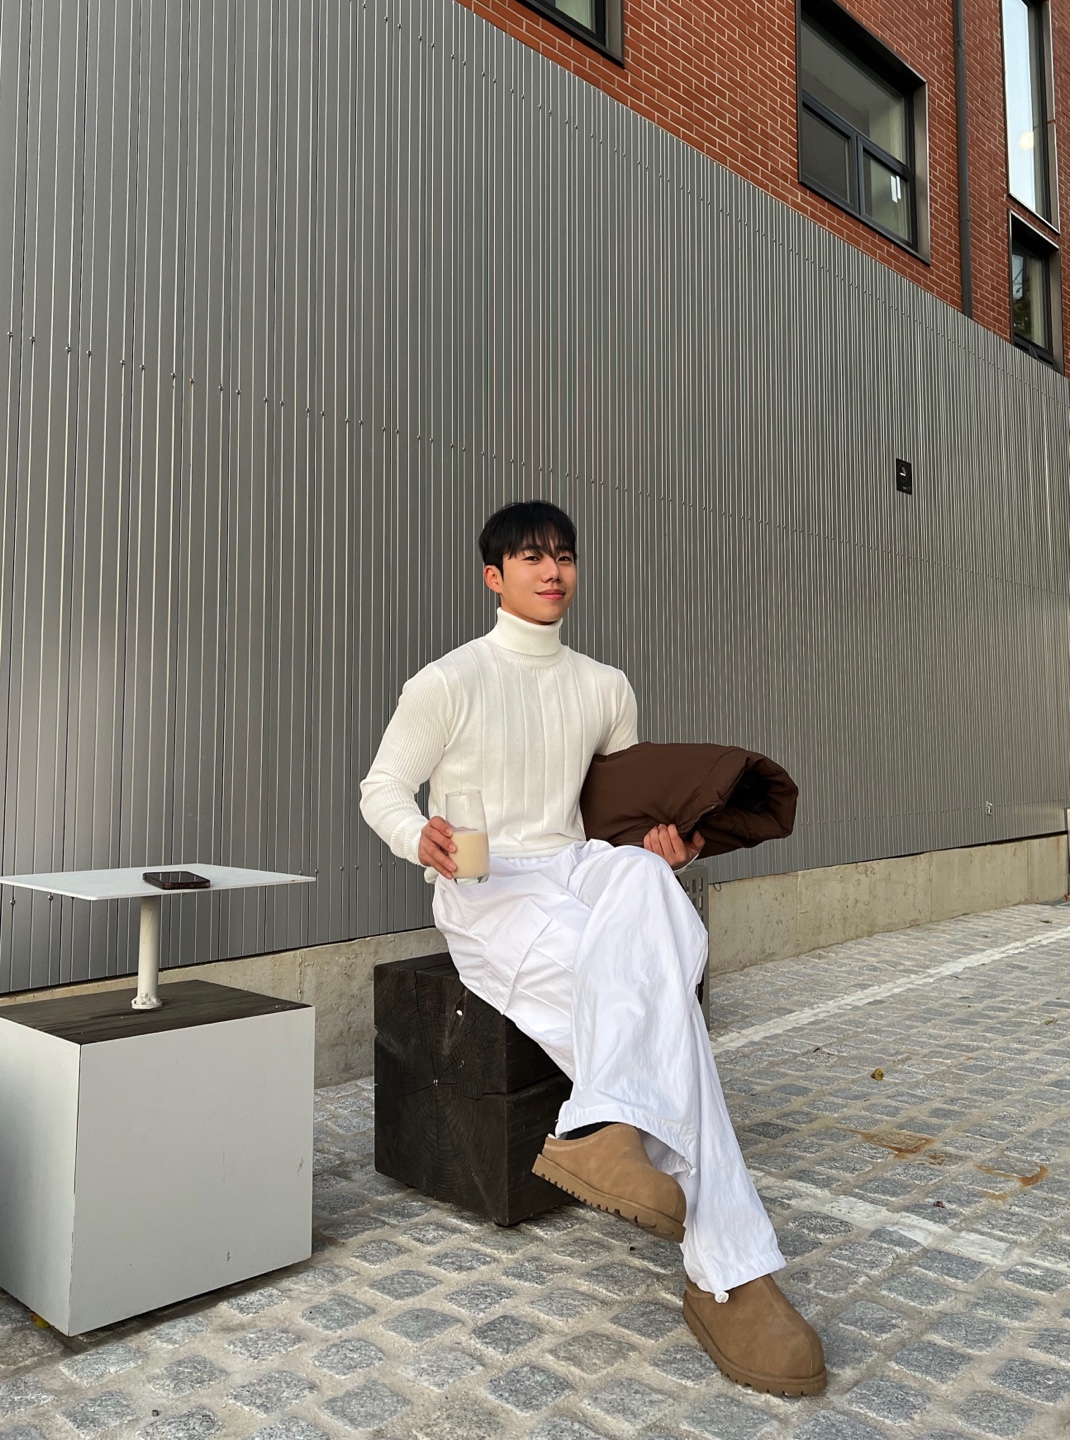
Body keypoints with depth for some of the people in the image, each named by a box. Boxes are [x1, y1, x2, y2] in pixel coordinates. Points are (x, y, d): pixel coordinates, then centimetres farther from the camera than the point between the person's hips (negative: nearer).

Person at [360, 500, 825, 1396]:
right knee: (646, 981, -32)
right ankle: (729, 1274, -35)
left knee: (640, 872, -36)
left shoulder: (606, 689, 15)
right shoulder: (449, 681, 0)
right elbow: (382, 787, 1)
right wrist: (421, 838, -23)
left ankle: (603, 1129, -47)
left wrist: (666, 842, -1)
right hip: (488, 895, -4)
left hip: (580, 874, 4)